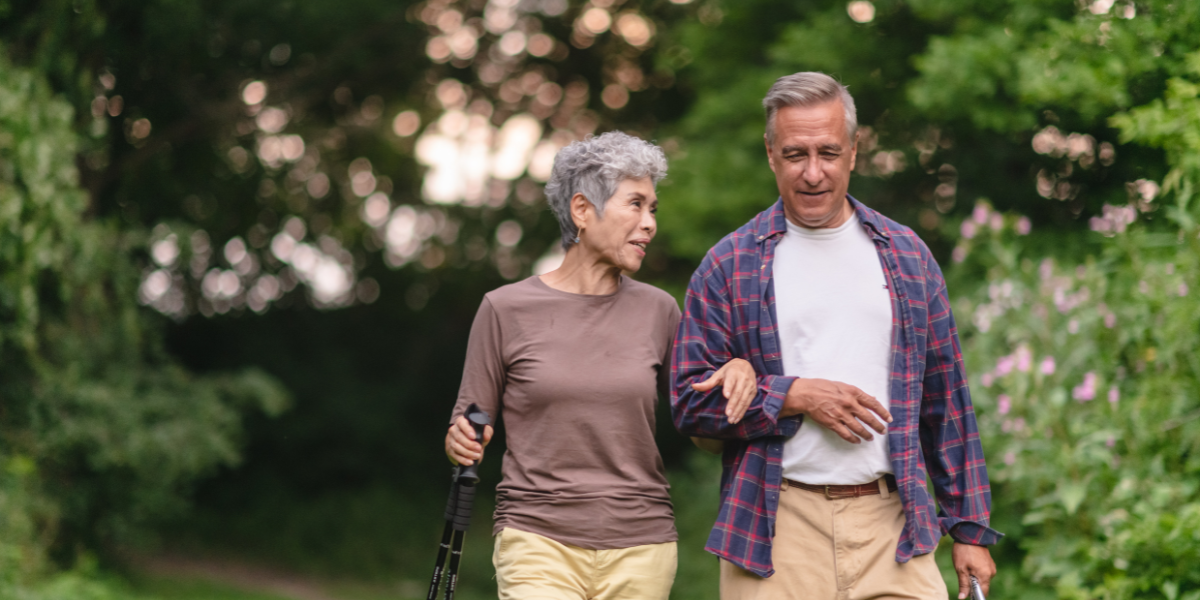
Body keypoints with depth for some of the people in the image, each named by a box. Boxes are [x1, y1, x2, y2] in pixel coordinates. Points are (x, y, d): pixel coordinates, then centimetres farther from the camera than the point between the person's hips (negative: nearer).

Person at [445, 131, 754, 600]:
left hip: (641, 548, 3)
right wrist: (462, 443, -16)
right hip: (539, 542, -3)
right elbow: (469, 425, 7)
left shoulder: (656, 311, 7)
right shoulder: (507, 309, 0)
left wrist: (737, 372, -4)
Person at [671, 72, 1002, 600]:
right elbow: (690, 401, 1)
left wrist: (970, 528, 10)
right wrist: (797, 397, -11)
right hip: (776, 532, -1)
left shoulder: (907, 256, 13)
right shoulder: (730, 265, 5)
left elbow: (947, 403, 14)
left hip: (892, 522, 2)